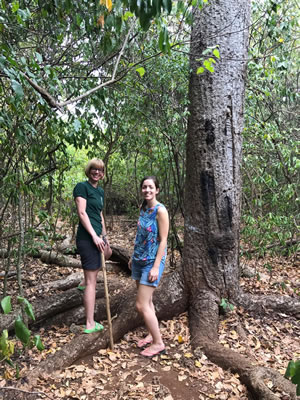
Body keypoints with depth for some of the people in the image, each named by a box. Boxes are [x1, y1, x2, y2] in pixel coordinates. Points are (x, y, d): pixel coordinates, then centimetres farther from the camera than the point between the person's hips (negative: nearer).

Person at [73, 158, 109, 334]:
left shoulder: (100, 191, 15)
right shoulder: (82, 187, -9)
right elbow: (82, 213, -17)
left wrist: (104, 235, 22)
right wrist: (94, 236, -21)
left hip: (97, 236, 9)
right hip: (87, 238, -9)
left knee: (98, 264, 33)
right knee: (91, 281, -5)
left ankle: (84, 284, 63)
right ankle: (90, 324, 2)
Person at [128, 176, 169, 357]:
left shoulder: (160, 210, -15)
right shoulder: (143, 209, 7)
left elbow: (163, 240, -17)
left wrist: (156, 267, -19)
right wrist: (133, 257, 17)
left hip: (152, 262, -7)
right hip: (139, 260, 7)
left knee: (142, 305, -5)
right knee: (147, 301, 16)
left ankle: (158, 343, 10)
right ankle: (152, 333, 33)